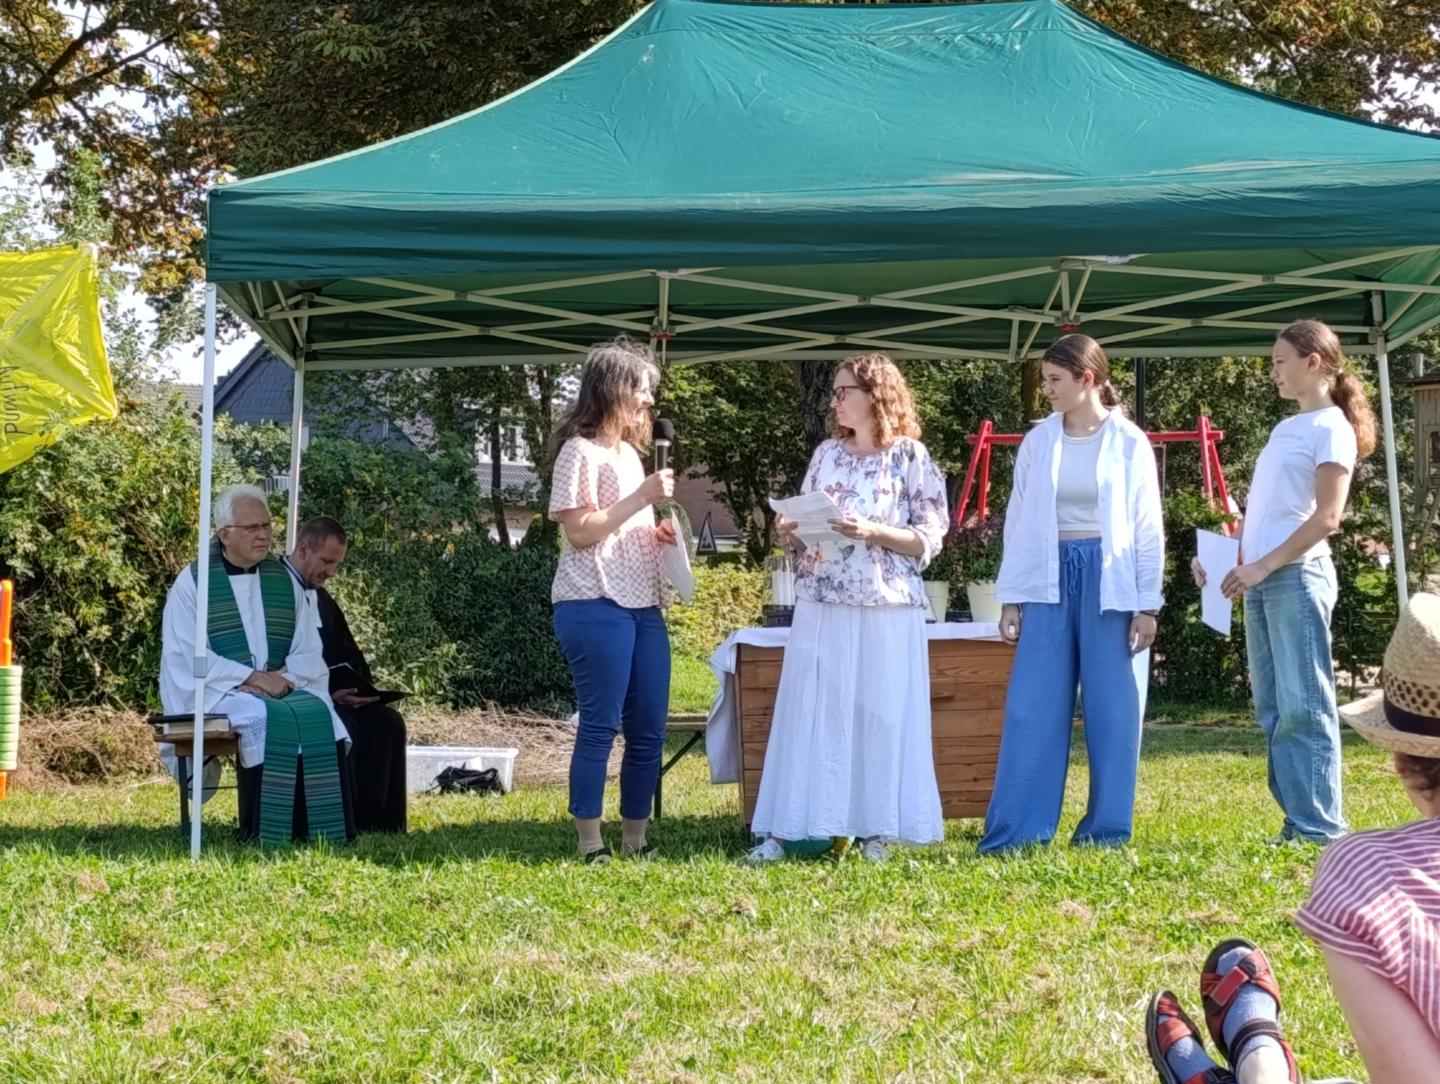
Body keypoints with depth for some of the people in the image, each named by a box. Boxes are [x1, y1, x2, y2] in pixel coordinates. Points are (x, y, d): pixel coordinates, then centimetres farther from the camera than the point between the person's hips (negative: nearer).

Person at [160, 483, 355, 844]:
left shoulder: (284, 581, 14)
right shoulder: (193, 582, 1)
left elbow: (310, 653, 10)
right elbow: (189, 656, -8)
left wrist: (284, 676, -12)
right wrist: (254, 678, -17)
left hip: (284, 688, 4)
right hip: (218, 693, -4)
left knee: (320, 713, -27)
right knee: (267, 718, -35)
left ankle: (322, 832, -26)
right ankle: (267, 836, -29)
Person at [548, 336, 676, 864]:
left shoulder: (629, 452, 21)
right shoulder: (581, 451, -6)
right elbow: (580, 532, -15)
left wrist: (659, 535, 11)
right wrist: (642, 497, -16)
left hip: (643, 607, 9)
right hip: (595, 608, -9)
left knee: (649, 728, 6)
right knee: (600, 725, -7)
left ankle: (635, 840, 14)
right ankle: (590, 844, -2)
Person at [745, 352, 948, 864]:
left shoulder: (910, 456, -1)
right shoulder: (827, 454, 12)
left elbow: (929, 538, -5)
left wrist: (873, 531, -18)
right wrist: (791, 531, -5)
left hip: (886, 610, -4)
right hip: (820, 607, 4)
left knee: (881, 715, -1)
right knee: (808, 713, 1)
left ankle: (875, 831, 7)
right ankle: (783, 829, 2)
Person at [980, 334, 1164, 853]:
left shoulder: (1128, 442, 0)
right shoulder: (1037, 442, 7)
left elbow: (1147, 526, 1)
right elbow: (1018, 521, 10)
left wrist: (1148, 604, -3)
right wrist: (1011, 597, 5)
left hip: (1109, 579, -2)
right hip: (1049, 579, 2)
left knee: (1113, 709, 2)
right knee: (1033, 708, -1)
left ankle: (1107, 829, 10)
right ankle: (1016, 830, 2)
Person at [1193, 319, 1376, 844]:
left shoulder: (1330, 427, -5)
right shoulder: (1285, 429, 20)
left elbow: (1327, 516, -14)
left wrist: (1264, 566, -17)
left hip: (1297, 575, -9)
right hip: (1261, 580, 9)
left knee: (1303, 707, -9)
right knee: (1274, 709, 6)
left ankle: (1320, 830, -8)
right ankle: (1298, 821, 9)